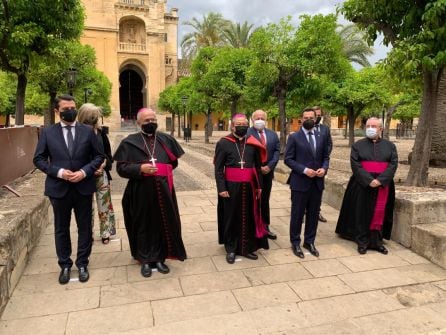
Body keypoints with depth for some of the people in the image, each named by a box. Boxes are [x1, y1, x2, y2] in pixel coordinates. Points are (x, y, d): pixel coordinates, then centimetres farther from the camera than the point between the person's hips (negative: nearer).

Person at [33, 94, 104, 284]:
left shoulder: (87, 131, 1)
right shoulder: (47, 133, 1)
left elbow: (99, 156, 2)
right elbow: (38, 159, 1)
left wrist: (85, 171, -14)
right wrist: (58, 172, -14)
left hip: (83, 187, 0)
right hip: (59, 188, 0)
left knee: (84, 227, 9)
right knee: (61, 229, 12)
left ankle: (82, 264, 26)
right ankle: (65, 265, 28)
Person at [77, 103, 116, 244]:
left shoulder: (101, 133, 1)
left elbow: (108, 154, 5)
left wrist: (104, 164, -14)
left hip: (101, 175, 2)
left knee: (104, 205, 6)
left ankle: (105, 233, 17)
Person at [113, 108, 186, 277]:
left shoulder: (166, 140, 7)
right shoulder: (130, 142, -2)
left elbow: (174, 162, 18)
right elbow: (121, 168, -5)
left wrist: (163, 170, 5)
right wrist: (140, 168, -19)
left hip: (163, 191, 3)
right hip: (141, 192, -2)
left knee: (163, 224, 8)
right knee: (144, 226, 7)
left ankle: (159, 258, 25)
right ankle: (145, 260, 23)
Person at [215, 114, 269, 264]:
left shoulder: (253, 143, 6)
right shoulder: (223, 143, -4)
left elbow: (258, 166, 11)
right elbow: (218, 168, -6)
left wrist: (259, 185, 7)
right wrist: (221, 188, -13)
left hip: (249, 186, 3)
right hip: (231, 187, -3)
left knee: (248, 217, 10)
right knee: (231, 218, 8)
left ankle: (247, 248, 24)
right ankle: (231, 249, 21)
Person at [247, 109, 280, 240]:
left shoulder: (273, 134, 10)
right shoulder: (246, 133, -7)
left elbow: (277, 151, 5)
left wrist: (269, 166, -8)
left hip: (267, 173, 5)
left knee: (265, 201, 14)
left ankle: (265, 227, 25)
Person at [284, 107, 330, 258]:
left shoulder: (322, 137, 9)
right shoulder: (294, 137, -4)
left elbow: (325, 157, 13)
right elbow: (288, 159, -8)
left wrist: (324, 168, -8)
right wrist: (304, 170, -18)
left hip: (317, 182, 4)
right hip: (300, 182, -4)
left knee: (313, 214, 13)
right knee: (297, 214, 6)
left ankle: (309, 241, 28)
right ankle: (295, 243, 22)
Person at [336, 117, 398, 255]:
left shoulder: (389, 145, 7)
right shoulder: (358, 145, 2)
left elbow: (393, 164, -3)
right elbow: (355, 165, -7)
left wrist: (380, 180, -16)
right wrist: (369, 180, -18)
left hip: (382, 185, 1)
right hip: (362, 185, -1)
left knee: (379, 214, 6)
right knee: (362, 213, 3)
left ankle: (376, 241, 17)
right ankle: (362, 242, 13)